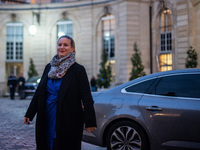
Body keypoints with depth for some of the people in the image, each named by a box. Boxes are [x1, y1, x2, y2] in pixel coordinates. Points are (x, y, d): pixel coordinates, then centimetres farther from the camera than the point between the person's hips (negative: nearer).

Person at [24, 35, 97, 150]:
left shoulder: (78, 70, -8)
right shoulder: (49, 67, 8)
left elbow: (87, 98, -11)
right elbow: (39, 92, 13)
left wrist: (90, 122, -16)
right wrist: (29, 114, 12)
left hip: (69, 121, -5)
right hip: (47, 119, 5)